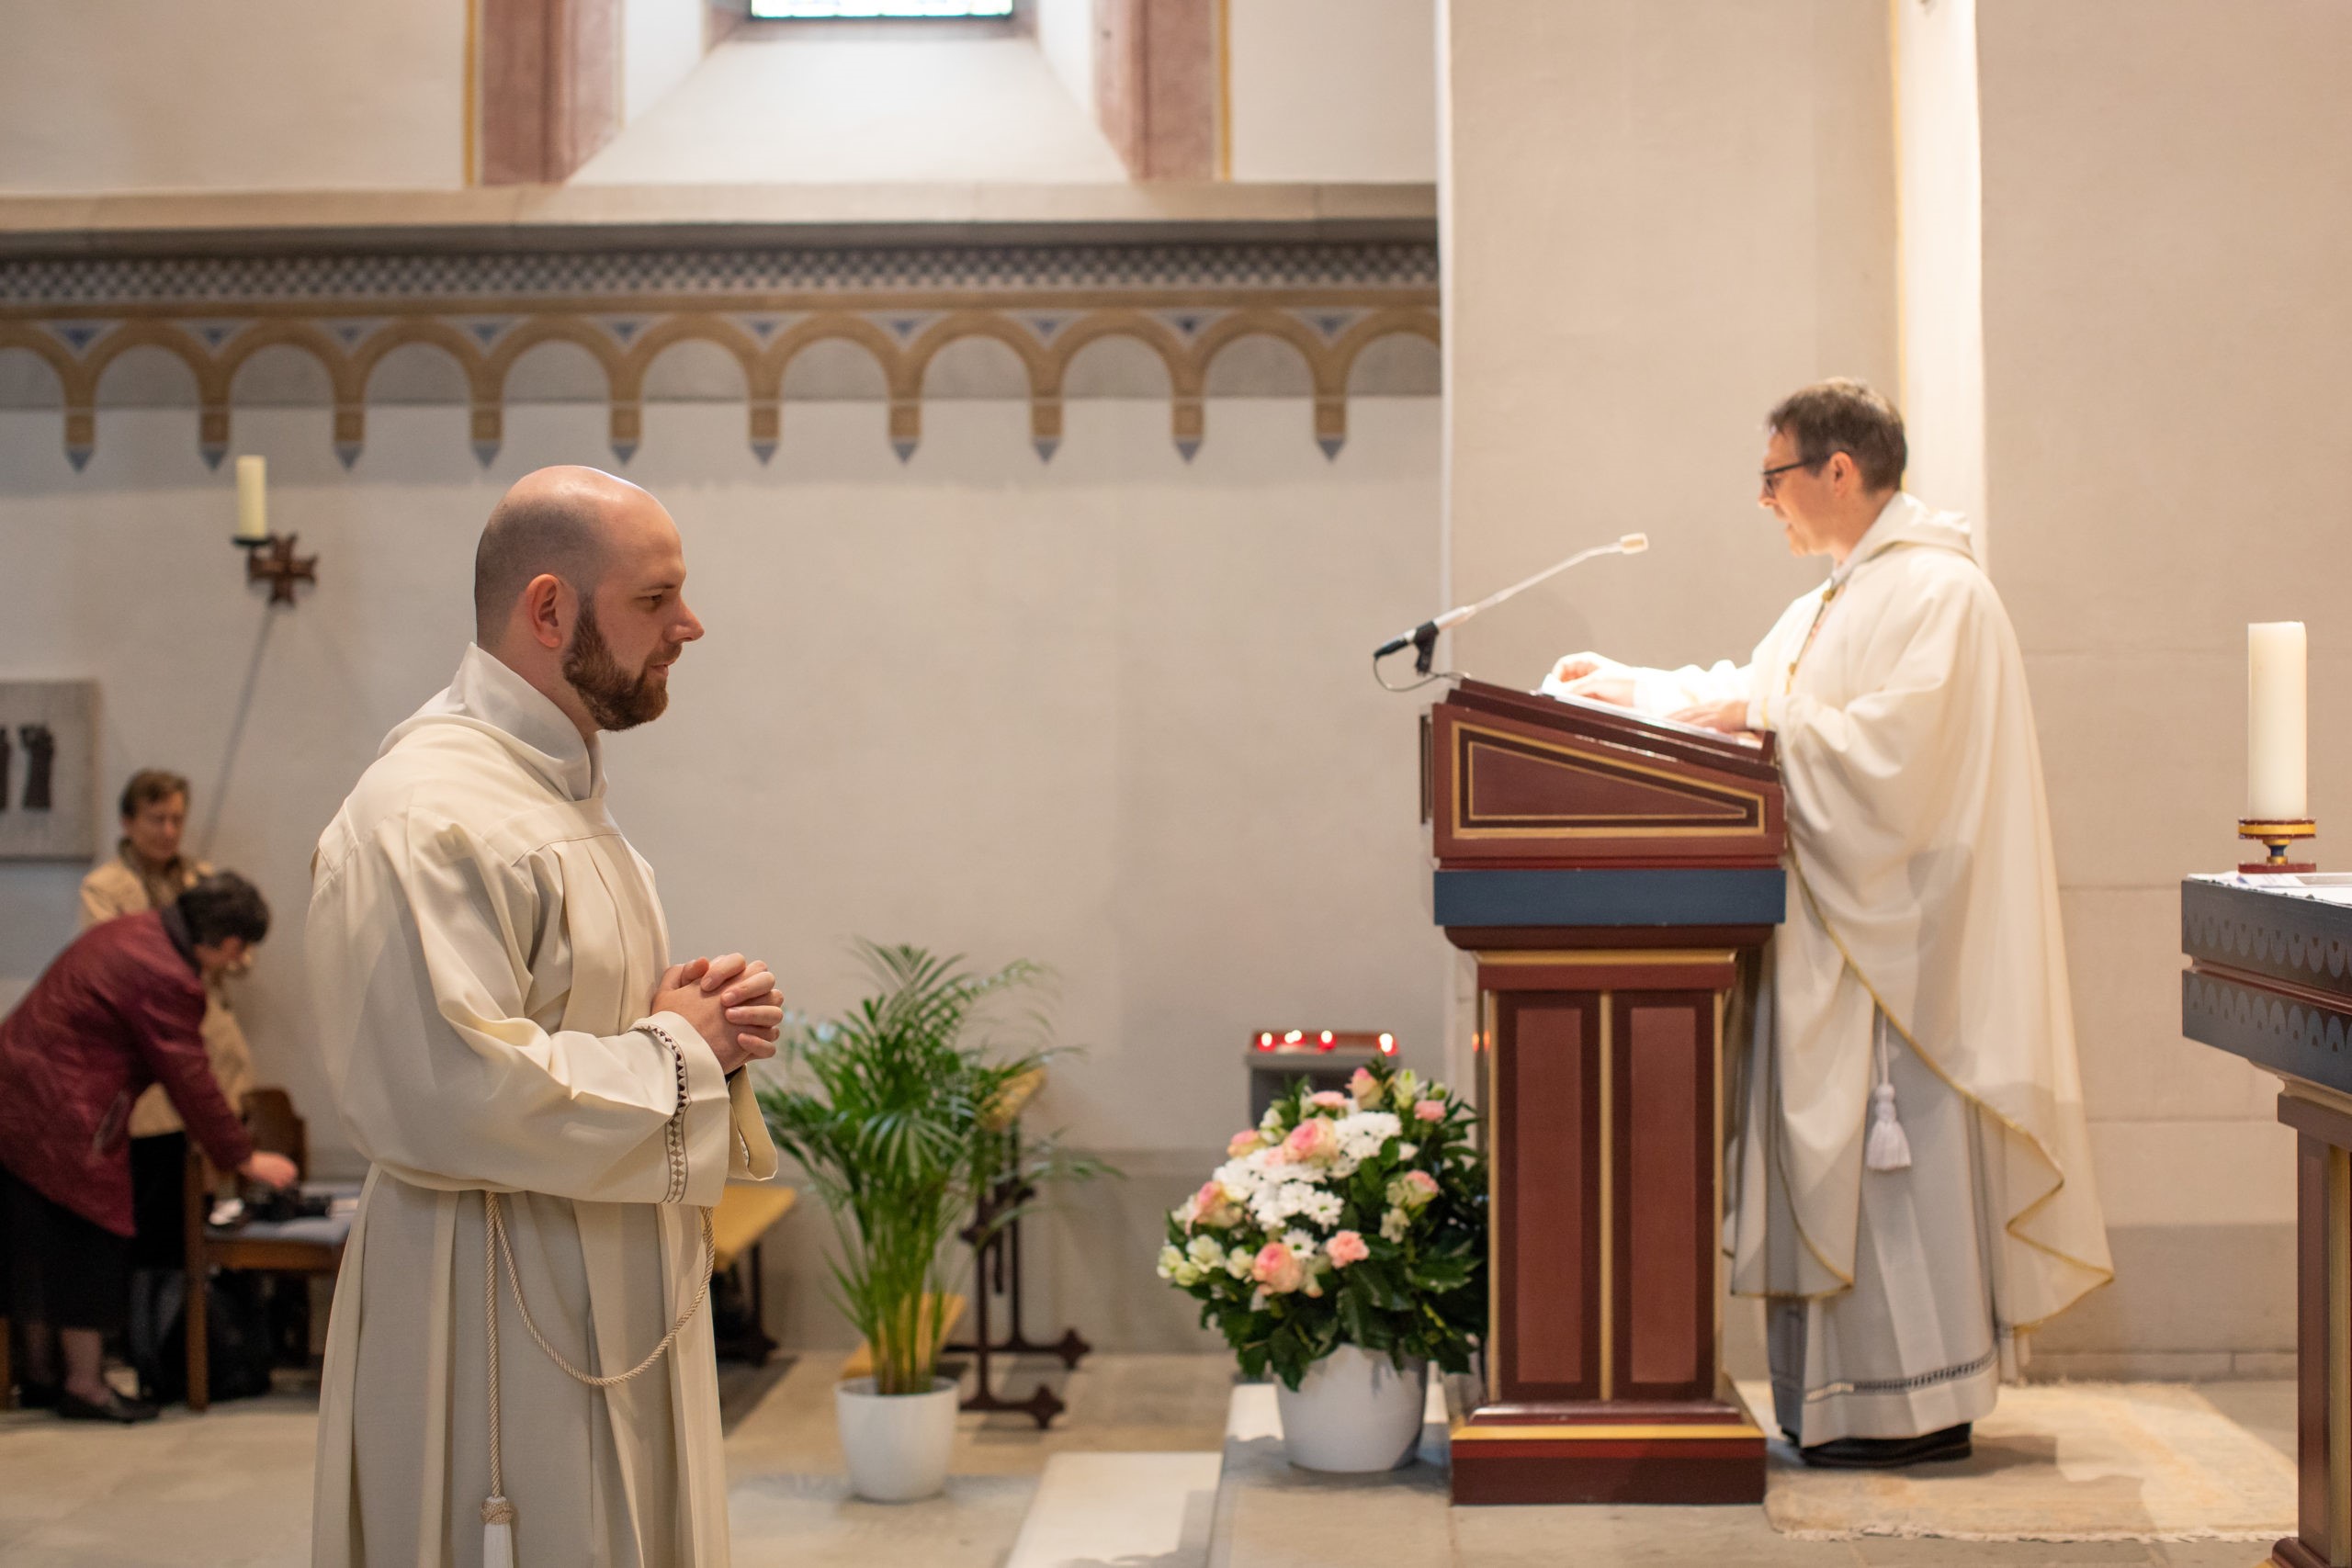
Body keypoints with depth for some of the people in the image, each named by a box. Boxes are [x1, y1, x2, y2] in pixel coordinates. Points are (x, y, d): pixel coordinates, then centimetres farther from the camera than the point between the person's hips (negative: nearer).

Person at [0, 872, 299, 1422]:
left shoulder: (129, 932, 12)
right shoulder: (165, 978, -18)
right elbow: (190, 1081, -14)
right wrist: (244, 1159, -5)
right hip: (60, 1121, -10)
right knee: (89, 1242, -1)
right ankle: (85, 1385, 6)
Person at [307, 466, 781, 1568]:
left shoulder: (563, 785, 13)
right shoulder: (428, 815, -20)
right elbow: (452, 1093, -29)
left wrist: (710, 1023, 2)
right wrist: (676, 1047, -16)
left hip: (614, 1300, 10)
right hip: (500, 1319, -10)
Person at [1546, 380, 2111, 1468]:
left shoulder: (1936, 592, -13)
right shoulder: (1835, 603, 19)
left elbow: (1895, 745, -23)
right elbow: (1750, 699, 26)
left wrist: (1766, 718, -17)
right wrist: (1629, 687, 21)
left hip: (1897, 928, -10)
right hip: (1836, 929, 10)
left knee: (1890, 1152, -6)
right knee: (1839, 1149, 10)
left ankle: (1919, 1403, 3)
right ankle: (1850, 1391, 16)